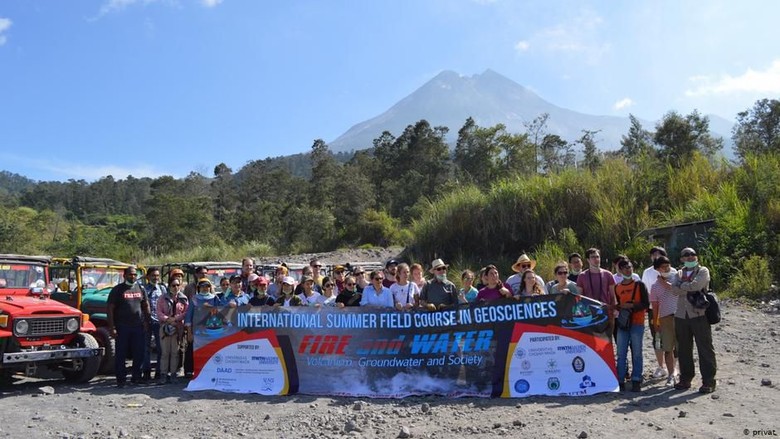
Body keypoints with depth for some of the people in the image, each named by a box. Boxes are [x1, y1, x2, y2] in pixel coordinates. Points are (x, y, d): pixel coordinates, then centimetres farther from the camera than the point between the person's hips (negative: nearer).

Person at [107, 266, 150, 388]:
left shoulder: (140, 288, 10)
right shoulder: (118, 289, -2)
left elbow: (146, 306, 15)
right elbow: (110, 308, -5)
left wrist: (146, 322, 5)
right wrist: (112, 327, -11)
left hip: (138, 327, 4)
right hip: (122, 327, -3)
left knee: (139, 354, 6)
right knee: (121, 354, 2)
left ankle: (136, 377, 17)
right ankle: (121, 379, 9)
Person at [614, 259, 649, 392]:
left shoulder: (639, 285, 1)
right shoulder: (617, 287, 12)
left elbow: (646, 303, -4)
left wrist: (631, 306, -16)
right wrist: (620, 308, -2)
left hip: (637, 323, -3)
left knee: (637, 353, 0)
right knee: (621, 353, 2)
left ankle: (636, 381, 6)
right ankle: (620, 380, 6)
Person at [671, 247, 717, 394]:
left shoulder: (703, 271, 1)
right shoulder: (679, 273, 16)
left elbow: (695, 285, -18)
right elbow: (674, 290, -2)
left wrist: (681, 285, -4)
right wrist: (689, 286, -14)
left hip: (699, 315, -5)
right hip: (681, 316, 5)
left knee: (705, 349, -2)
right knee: (683, 350, 11)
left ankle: (708, 381, 4)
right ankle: (685, 379, 21)